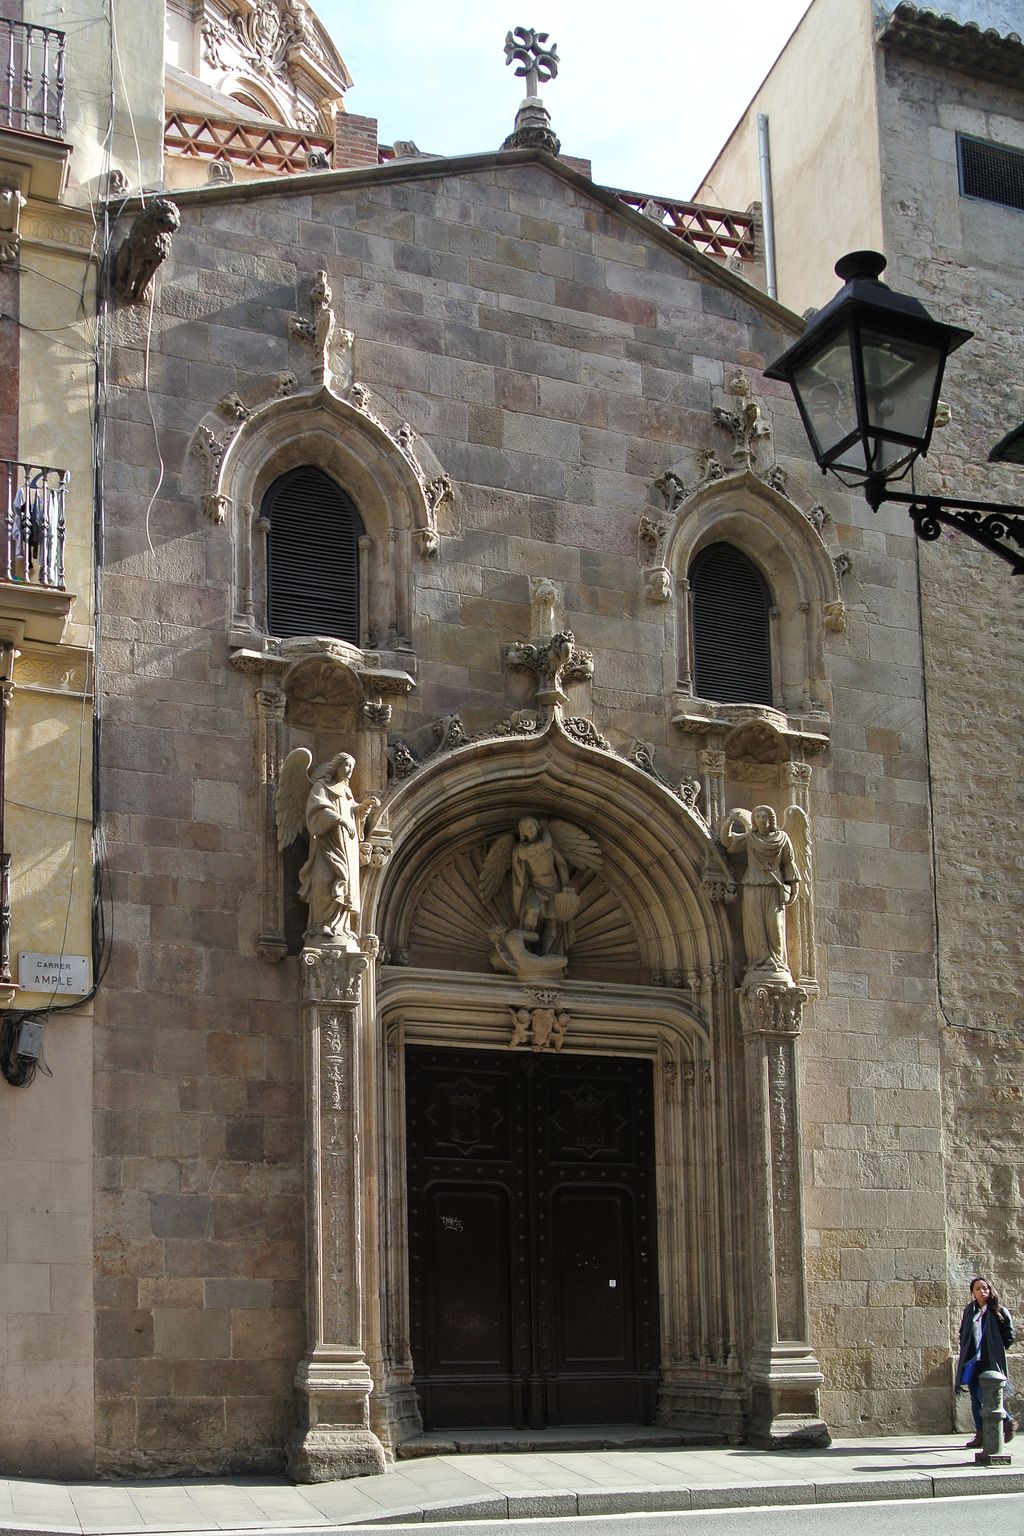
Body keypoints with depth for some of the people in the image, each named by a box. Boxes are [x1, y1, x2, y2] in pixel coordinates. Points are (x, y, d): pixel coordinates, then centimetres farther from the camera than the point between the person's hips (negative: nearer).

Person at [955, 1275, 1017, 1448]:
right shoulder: (969, 1310, 11)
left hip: (990, 1361, -5)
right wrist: (964, 1352, 10)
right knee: (976, 1398, 4)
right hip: (972, 1361, 5)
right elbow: (963, 1333, 20)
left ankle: (1008, 1421, 9)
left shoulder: (998, 1311, -1)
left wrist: (997, 1350, -1)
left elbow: (1010, 1335, 1)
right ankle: (980, 1434, 10)